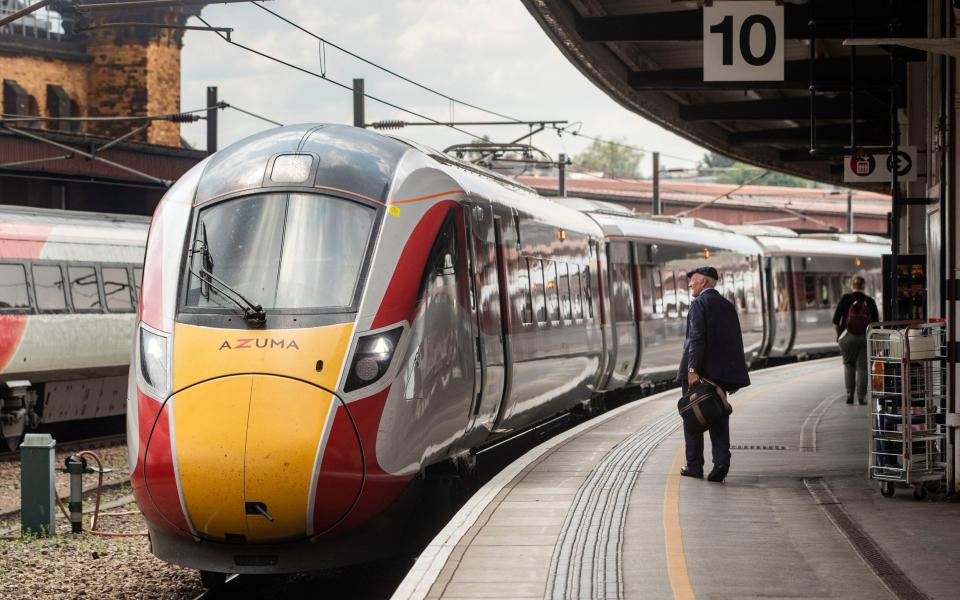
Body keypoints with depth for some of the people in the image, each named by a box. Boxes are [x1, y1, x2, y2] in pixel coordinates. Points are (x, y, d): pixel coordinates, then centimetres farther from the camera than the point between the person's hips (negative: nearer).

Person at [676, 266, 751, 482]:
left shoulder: (699, 303, -8)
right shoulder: (727, 305, 13)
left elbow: (697, 338, -18)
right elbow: (735, 342, 12)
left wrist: (692, 370, -22)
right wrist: (733, 378, 15)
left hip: (699, 370, -6)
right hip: (721, 372, 6)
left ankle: (694, 466, 7)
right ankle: (721, 460, -9)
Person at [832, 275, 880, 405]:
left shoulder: (846, 299, -4)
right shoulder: (870, 301, 1)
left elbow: (836, 320, -5)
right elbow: (876, 322, 2)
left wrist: (839, 334, 8)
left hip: (848, 338, -1)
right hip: (866, 338, 1)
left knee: (849, 364, 14)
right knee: (862, 367, 7)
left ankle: (850, 393, 3)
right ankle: (861, 396, 2)